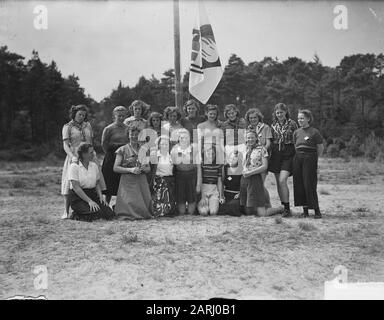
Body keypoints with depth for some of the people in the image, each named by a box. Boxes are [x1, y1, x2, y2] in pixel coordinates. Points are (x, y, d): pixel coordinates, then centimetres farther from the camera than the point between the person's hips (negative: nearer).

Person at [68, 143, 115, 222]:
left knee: (109, 214, -13)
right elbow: (76, 187, -15)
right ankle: (76, 215, -1)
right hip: (78, 197, -6)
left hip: (93, 195, 6)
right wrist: (89, 201, -22)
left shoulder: (94, 165, 9)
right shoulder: (74, 166, -9)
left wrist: (100, 196, -5)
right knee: (97, 213, -29)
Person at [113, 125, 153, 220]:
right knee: (131, 206, -13)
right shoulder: (123, 150, 1)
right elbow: (115, 168, -5)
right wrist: (130, 170, -15)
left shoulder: (143, 150, 12)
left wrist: (144, 168, -8)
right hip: (128, 182, -3)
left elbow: (148, 168, 16)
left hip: (141, 181, 3)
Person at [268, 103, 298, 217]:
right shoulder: (273, 125, 11)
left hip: (288, 154, -5)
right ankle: (283, 207, 17)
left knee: (282, 181, -16)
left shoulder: (292, 124, -1)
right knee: (278, 182, 6)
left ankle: (287, 209, -8)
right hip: (276, 154, 5)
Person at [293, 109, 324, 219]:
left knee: (309, 185, -8)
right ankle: (305, 210, 10)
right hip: (298, 159, 6)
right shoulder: (296, 132, 12)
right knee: (299, 185, 3)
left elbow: (320, 148, 0)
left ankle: (316, 210, 0)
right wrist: (299, 155, 9)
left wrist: (313, 159, 4)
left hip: (309, 159, -6)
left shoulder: (314, 132, -4)